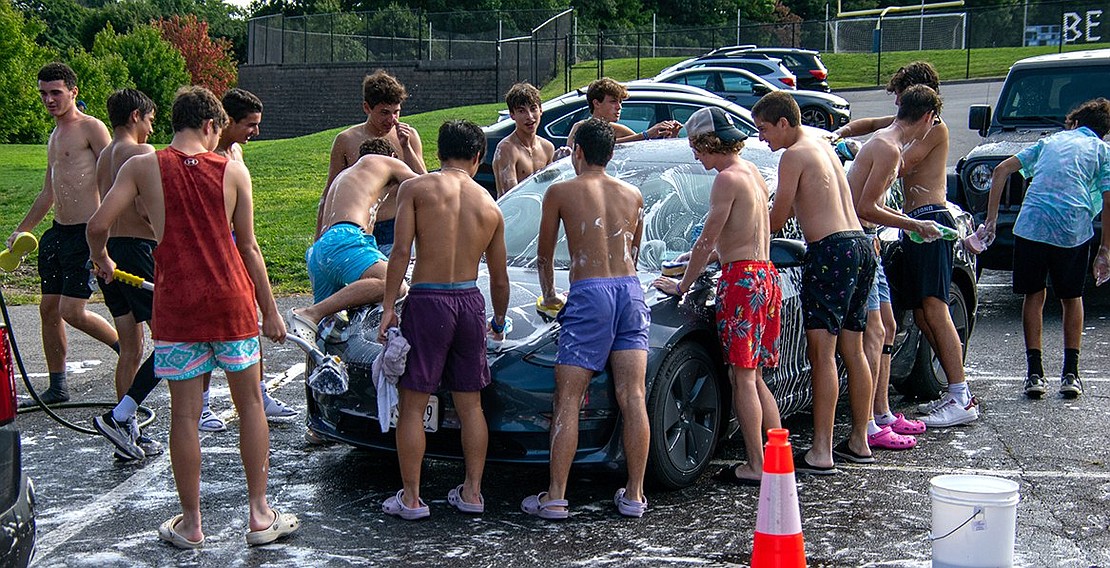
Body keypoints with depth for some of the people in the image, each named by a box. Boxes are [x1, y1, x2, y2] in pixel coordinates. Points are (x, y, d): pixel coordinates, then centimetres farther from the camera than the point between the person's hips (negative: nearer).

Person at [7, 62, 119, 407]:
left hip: (86, 233, -9)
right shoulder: (54, 137, 20)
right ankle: (57, 388, 20)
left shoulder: (91, 128, -7)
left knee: (72, 312, -12)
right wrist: (20, 231, 29)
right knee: (49, 309, 9)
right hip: (57, 233, 9)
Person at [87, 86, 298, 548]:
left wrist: (100, 259, 13)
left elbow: (98, 225, -9)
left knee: (185, 414, 8)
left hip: (176, 303, 0)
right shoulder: (233, 171, -1)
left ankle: (191, 524, 17)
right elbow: (248, 248, 2)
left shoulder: (142, 167, -3)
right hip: (231, 299, 0)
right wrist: (269, 310, 9)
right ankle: (259, 515, 17)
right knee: (250, 404, 13)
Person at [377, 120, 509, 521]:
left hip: (427, 301, -4)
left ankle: (411, 498, 7)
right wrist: (498, 320, 31)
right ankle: (472, 492, 18)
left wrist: (388, 307, -7)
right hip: (470, 302, 4)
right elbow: (499, 277, 16)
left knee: (412, 405, 4)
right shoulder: (490, 206, 10)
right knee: (470, 404, 13)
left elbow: (401, 251, -10)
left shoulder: (415, 188, -1)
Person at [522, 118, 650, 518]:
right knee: (632, 398, 2)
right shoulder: (633, 195, 16)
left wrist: (549, 296, 31)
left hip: (589, 293, -4)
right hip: (630, 290, 4)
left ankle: (555, 498, -5)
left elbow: (544, 255, 14)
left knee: (568, 400, -2)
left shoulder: (560, 192, 6)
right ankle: (634, 496, 4)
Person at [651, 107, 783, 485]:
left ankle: (756, 466, -3)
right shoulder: (752, 172, 15)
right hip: (766, 274, 9)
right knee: (754, 376, 14)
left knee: (742, 376, -5)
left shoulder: (728, 178, -12)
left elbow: (707, 241, -12)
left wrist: (682, 285, -3)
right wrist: (708, 254, 37)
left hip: (741, 280, -9)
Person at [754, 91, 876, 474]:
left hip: (831, 250, -9)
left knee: (822, 353, -10)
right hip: (861, 244, 9)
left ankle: (821, 453, -12)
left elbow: (777, 220, -6)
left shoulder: (795, 155, -7)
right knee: (853, 351, 14)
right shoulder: (823, 147, 21)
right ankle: (859, 442, 21)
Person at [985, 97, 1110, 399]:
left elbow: (1001, 170, 14)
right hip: (1074, 230, -1)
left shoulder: (1049, 140, 23)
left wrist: (991, 219, 13)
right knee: (1071, 298, 18)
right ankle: (1070, 374, 15)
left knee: (1034, 296, 14)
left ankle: (1035, 373, 8)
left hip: (1031, 225, 1)